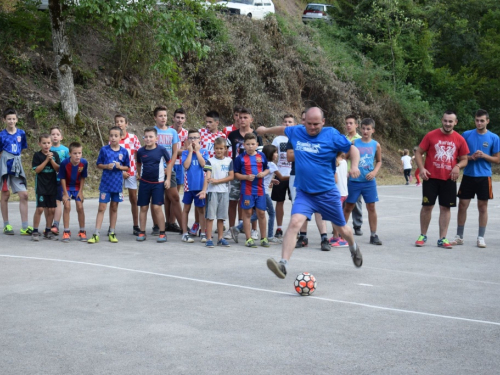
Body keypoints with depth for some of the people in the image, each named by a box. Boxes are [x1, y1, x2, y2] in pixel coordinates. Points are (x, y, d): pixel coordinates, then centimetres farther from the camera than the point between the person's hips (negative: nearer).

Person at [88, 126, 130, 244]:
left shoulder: (124, 152, 0)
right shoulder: (104, 150, -3)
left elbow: (127, 167, 8)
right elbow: (98, 165, 4)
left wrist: (120, 167, -12)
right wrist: (106, 166, -15)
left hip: (117, 184, 2)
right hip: (105, 183, -2)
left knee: (114, 208, 11)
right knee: (101, 208, -3)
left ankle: (112, 233, 20)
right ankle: (96, 234, -3)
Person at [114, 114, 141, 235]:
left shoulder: (133, 138, 1)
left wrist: (139, 171, -4)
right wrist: (121, 171, -12)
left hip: (131, 172, 1)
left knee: (134, 199, 4)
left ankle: (135, 226, 12)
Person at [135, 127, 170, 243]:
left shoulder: (161, 150, -8)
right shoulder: (141, 151, 0)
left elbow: (169, 164, 3)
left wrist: (168, 179, 0)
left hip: (158, 183, -3)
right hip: (144, 183, 3)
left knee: (157, 207, -7)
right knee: (143, 207, 6)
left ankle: (162, 233, 1)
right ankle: (142, 232, 14)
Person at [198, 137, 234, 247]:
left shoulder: (229, 161, 6)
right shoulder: (210, 161, -2)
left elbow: (231, 176, 0)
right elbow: (207, 177, -12)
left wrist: (217, 181, -12)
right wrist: (204, 190, -26)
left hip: (224, 191, 3)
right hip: (212, 191, -3)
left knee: (221, 216, 9)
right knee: (210, 216, -2)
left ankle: (220, 238, 17)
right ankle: (209, 239, 0)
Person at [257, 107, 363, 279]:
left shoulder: (332, 135, -9)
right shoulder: (296, 132, 1)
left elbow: (352, 149, -1)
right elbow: (283, 129, 23)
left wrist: (354, 166, -19)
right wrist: (266, 130, 37)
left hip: (328, 193, -1)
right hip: (304, 193, 2)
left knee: (342, 229, 14)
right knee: (294, 223, -22)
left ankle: (354, 248, 49)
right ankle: (283, 264, -28)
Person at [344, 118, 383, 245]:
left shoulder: (376, 145, 1)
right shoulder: (354, 143, -3)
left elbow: (379, 161, 10)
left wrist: (374, 172, -5)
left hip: (369, 181, 1)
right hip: (354, 181, -1)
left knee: (371, 207, 3)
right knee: (348, 206, 6)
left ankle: (373, 235, 12)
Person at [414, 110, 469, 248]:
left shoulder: (460, 139, 2)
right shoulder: (431, 135, -2)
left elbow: (464, 159, 9)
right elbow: (418, 153, 2)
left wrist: (458, 166, -12)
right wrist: (421, 168, -12)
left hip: (449, 179, 2)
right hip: (431, 178, -1)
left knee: (445, 208, 4)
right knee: (427, 206, 2)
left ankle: (442, 239, 10)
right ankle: (423, 236, 15)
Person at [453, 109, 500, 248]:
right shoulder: (467, 135, 2)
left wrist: (484, 156, -14)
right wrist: (470, 157, -12)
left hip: (484, 176, -1)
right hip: (468, 175, 1)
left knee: (482, 207, 4)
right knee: (462, 205, 2)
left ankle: (481, 237, 12)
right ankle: (459, 236, 13)